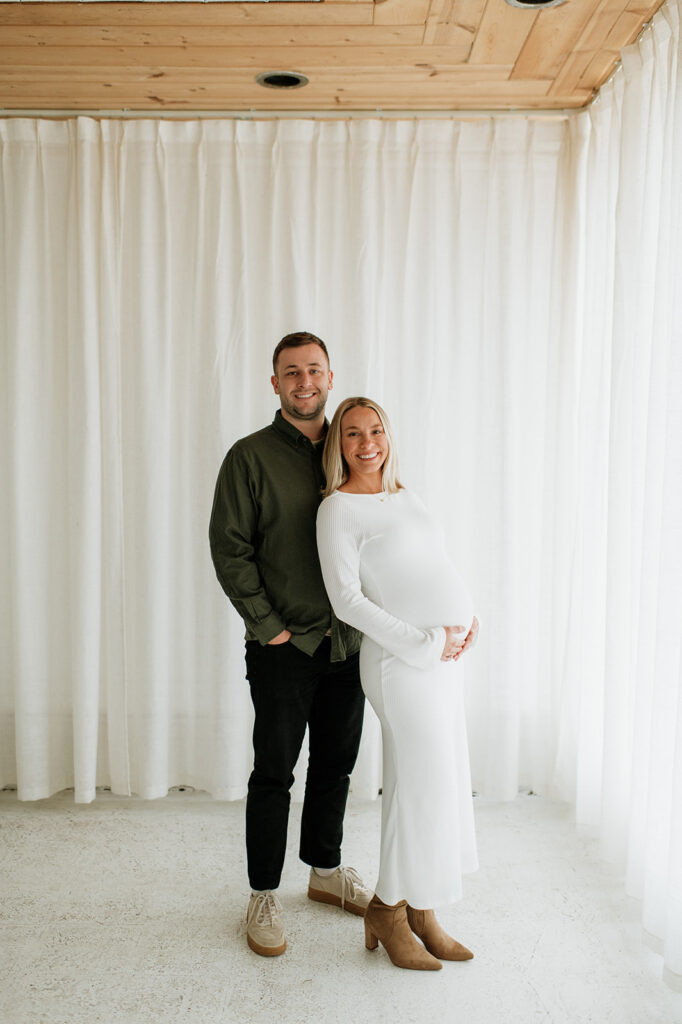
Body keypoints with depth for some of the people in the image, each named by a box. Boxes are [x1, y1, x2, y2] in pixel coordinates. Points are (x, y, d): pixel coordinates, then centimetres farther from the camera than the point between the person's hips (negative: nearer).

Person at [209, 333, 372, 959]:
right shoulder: (251, 457, -5)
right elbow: (229, 548, -8)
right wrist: (268, 625, -11)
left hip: (349, 641, 5)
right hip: (284, 646, -4)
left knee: (336, 764, 16)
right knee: (274, 771, 5)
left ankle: (327, 870, 36)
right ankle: (264, 896, 22)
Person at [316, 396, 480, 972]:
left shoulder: (404, 497, 15)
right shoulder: (338, 508, -7)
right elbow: (347, 600, -14)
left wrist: (470, 617, 2)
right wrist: (422, 643, -16)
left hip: (442, 658, 8)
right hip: (400, 661, -8)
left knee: (443, 782, 13)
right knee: (421, 784, 0)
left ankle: (420, 911, 29)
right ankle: (388, 910, 22)